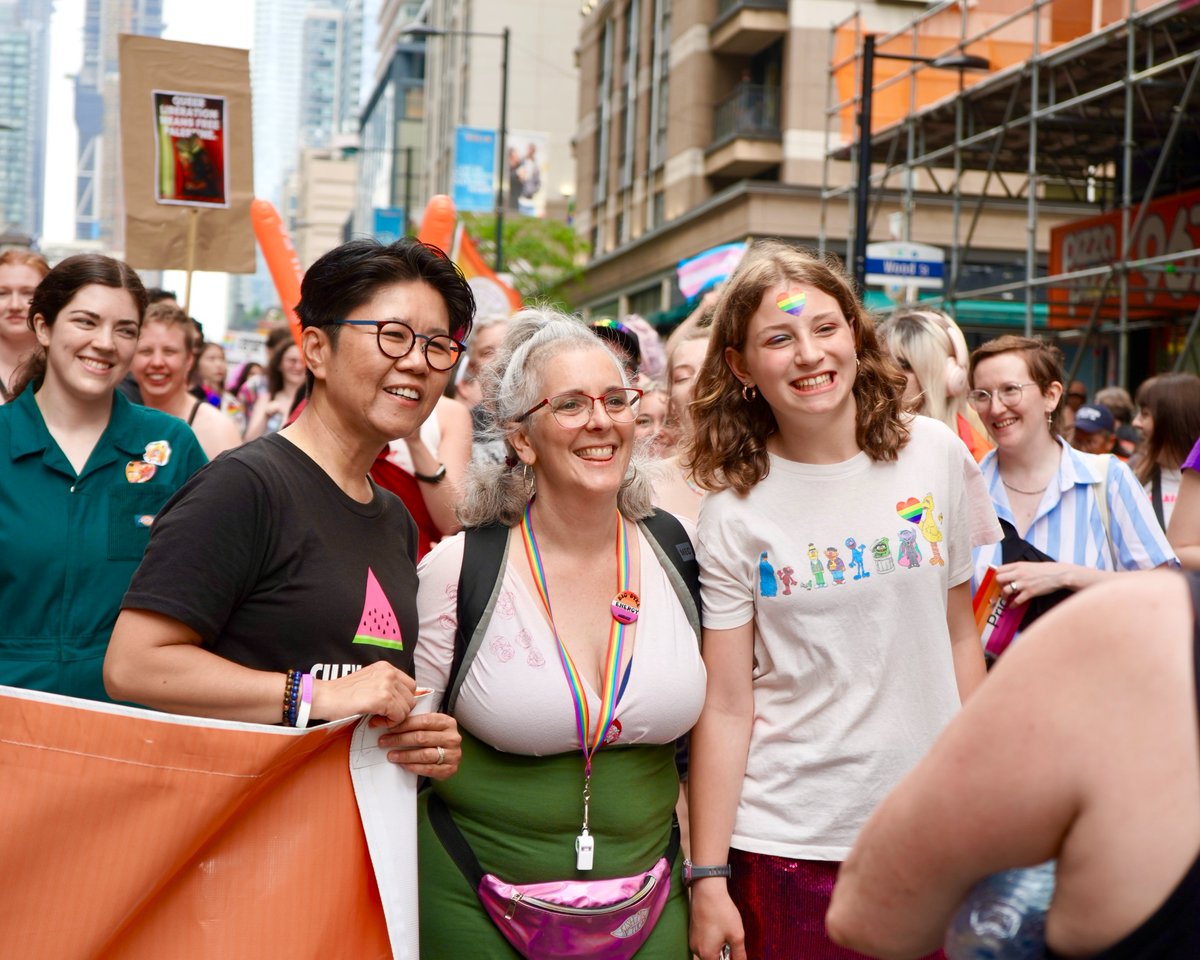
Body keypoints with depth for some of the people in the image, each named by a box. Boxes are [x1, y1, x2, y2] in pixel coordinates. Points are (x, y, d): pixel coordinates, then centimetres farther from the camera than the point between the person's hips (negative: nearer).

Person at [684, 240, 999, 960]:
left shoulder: (935, 454, -2)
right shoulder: (735, 512, -8)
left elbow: (958, 633, 7)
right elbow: (726, 706, -8)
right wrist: (708, 878, -8)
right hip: (788, 842, -2)